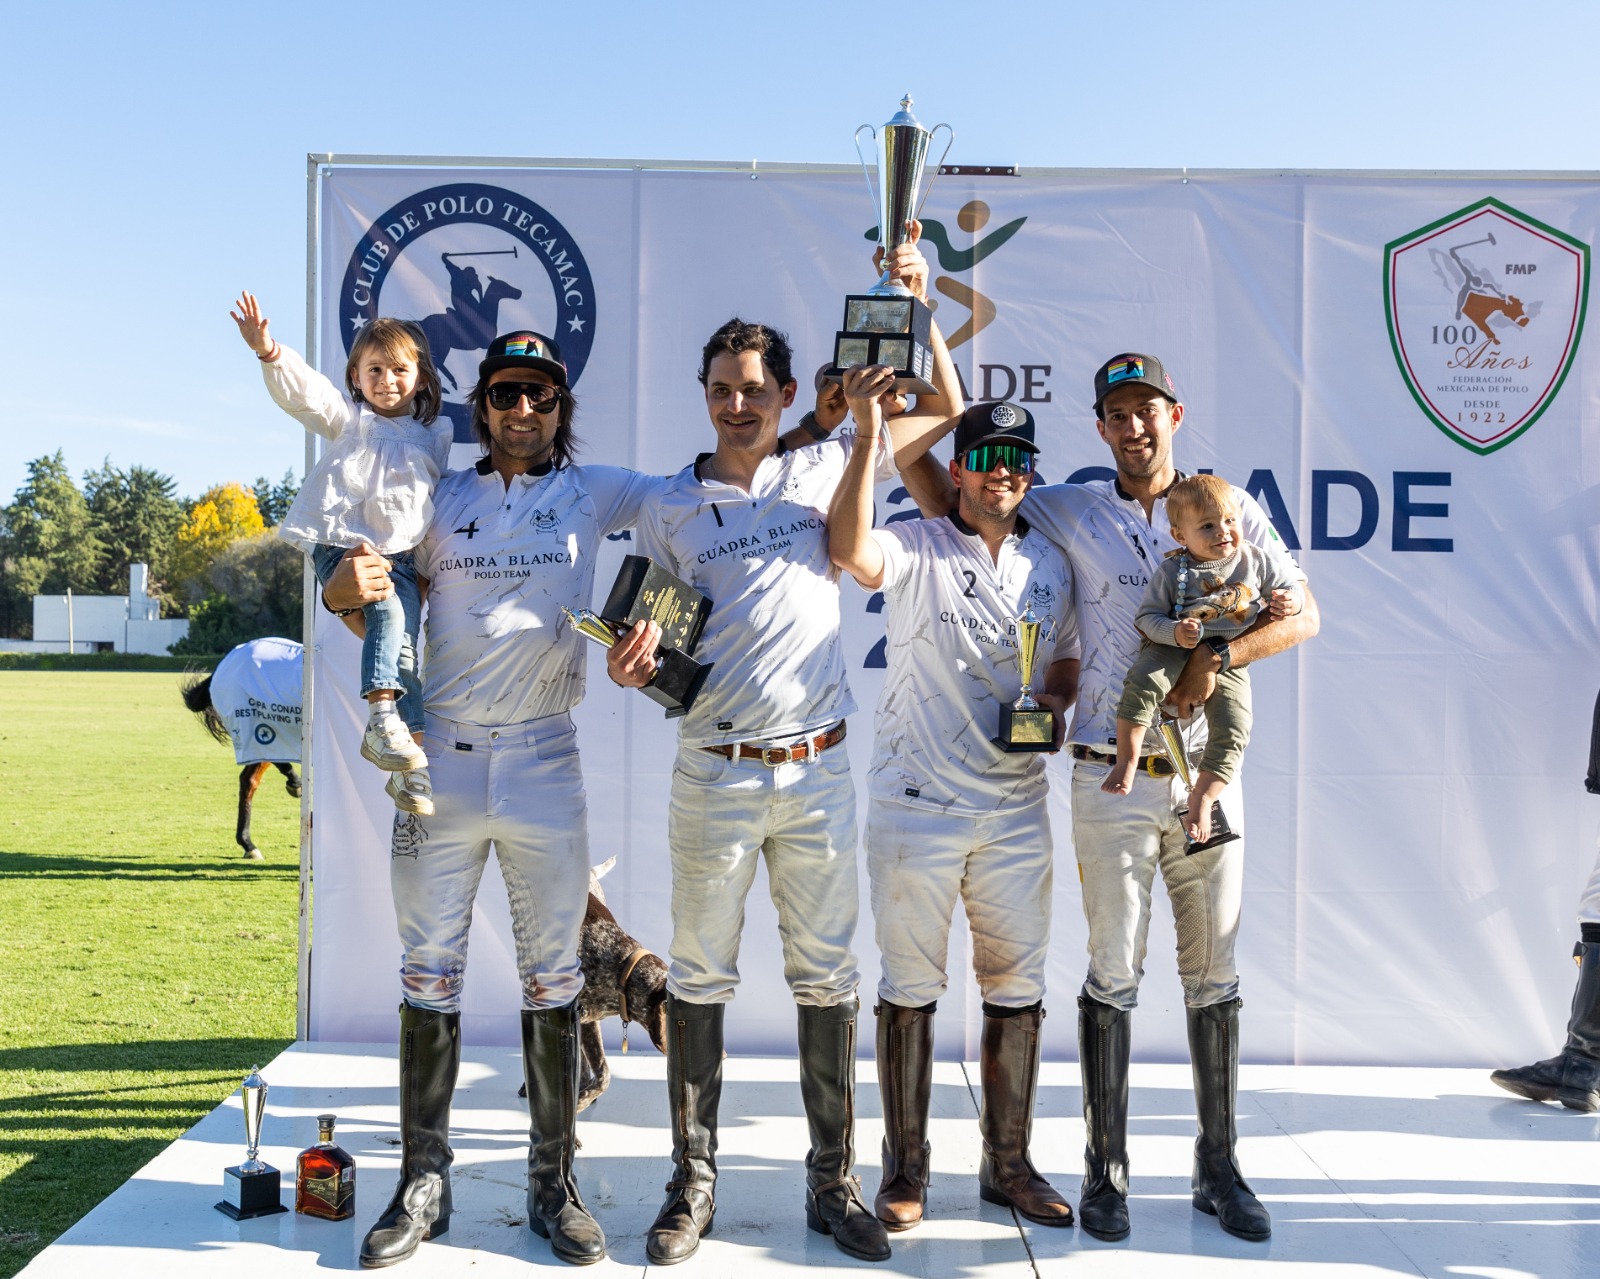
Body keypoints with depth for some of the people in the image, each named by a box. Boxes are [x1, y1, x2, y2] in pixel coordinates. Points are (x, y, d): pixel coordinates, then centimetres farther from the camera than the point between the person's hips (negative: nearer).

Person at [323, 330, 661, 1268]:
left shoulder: (592, 492, 7)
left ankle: (555, 1184, 14)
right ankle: (424, 1183, 15)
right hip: (442, 760, 1)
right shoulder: (443, 500, 10)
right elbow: (369, 598, 9)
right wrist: (347, 586, -11)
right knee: (429, 975, 5)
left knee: (554, 979, 5)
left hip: (544, 766, -1)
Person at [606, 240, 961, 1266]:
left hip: (819, 769, 1)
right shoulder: (671, 509, 6)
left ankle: (834, 1181, 19)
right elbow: (650, 635, 11)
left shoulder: (823, 469, 6)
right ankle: (694, 1182, 18)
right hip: (714, 772, 0)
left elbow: (946, 412, 14)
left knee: (828, 976, 7)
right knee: (699, 977, 6)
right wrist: (634, 661, -12)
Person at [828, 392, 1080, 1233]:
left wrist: (1055, 704, -3)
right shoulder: (918, 549, -5)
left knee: (1018, 986, 10)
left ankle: (1008, 1163, 24)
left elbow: (1067, 659, 20)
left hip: (1017, 809, 5)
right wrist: (867, 437, -33)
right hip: (918, 806, -4)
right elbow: (850, 550, -27)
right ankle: (905, 1166, 17)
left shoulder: (1051, 564, 10)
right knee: (911, 987, 4)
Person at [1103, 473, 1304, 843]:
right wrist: (1174, 632, -24)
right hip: (1177, 652, -1)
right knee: (1141, 682, -32)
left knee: (1233, 733, -18)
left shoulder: (1258, 560, 2)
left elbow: (1290, 583, 16)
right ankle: (1126, 761, -22)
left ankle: (1201, 799, -4)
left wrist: (1290, 601, -8)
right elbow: (1147, 617, -5)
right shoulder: (1172, 571, -6)